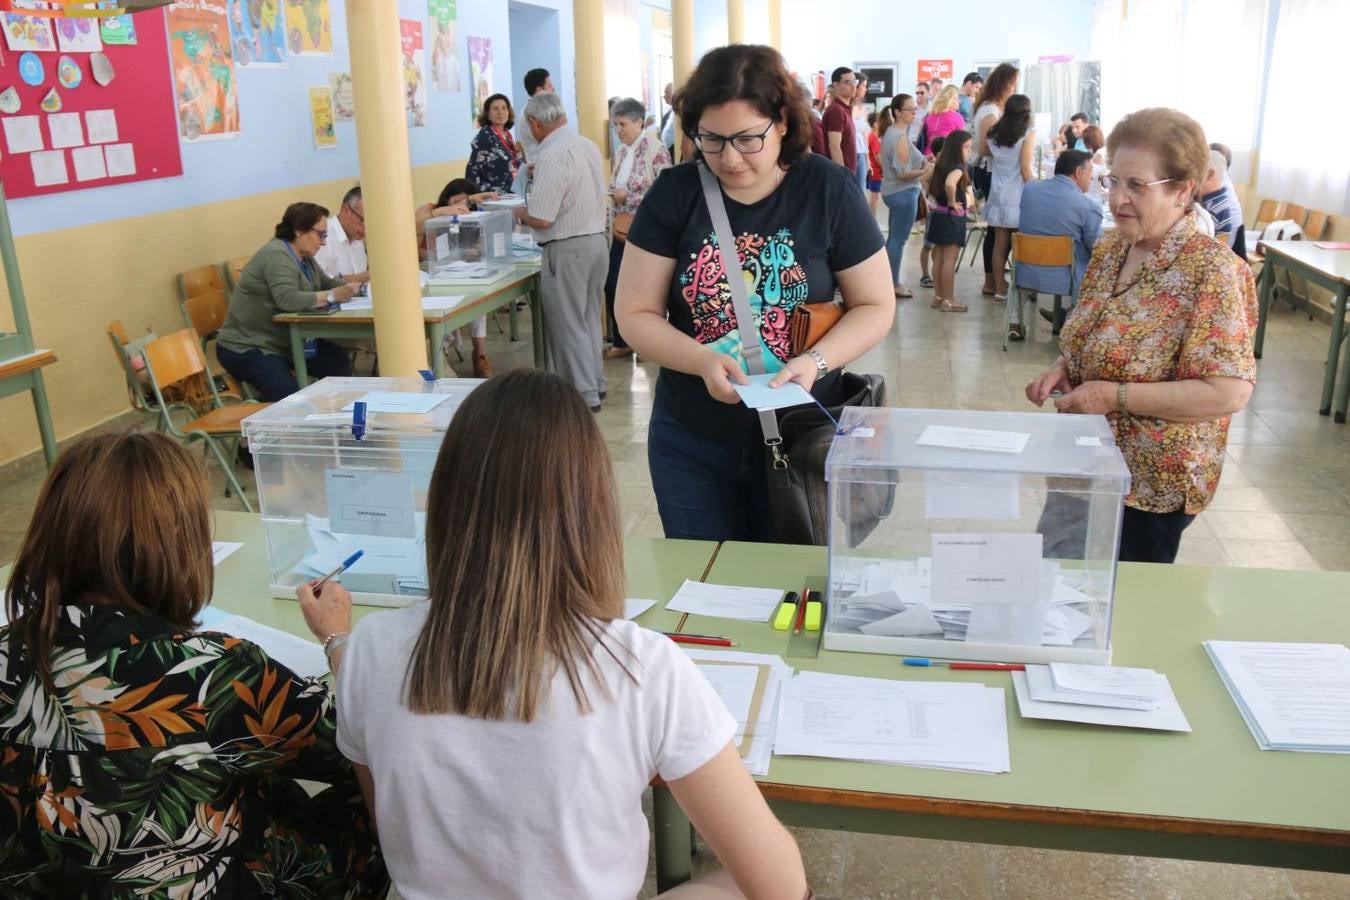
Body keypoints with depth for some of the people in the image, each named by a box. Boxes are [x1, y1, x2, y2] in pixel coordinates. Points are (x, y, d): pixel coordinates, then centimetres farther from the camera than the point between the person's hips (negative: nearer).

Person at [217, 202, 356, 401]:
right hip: (247, 349, -9)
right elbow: (288, 300, -33)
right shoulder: (276, 255, -20)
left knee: (339, 363, -5)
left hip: (286, 342, 10)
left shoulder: (304, 257, 9)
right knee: (290, 397, -28)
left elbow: (326, 284, 16)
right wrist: (332, 296, -28)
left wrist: (353, 287, -4)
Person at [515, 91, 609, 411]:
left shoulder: (552, 156, -19)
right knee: (589, 318, 19)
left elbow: (542, 219, -22)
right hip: (597, 240, 9)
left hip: (567, 250, -8)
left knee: (568, 323, 2)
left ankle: (584, 396, 6)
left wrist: (521, 213, -1)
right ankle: (595, 382, 29)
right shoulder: (588, 146, 7)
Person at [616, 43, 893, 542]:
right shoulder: (674, 194, -6)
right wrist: (703, 361, -22)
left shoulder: (828, 189, -8)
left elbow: (875, 305, -3)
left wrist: (815, 362, -21)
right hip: (691, 443, 1)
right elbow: (635, 314, -5)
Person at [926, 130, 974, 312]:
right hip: (953, 217, -9)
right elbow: (950, 183, -36)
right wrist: (952, 202, -21)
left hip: (939, 214, 9)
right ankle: (948, 300, -2)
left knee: (939, 258, 12)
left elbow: (929, 182, 21)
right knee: (950, 260, -5)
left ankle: (938, 296, 19)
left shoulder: (941, 165, 9)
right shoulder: (958, 168, -16)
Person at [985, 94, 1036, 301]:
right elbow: (1025, 168, -11)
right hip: (1019, 197, -5)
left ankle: (1000, 289, 11)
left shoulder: (995, 133, 7)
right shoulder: (1028, 133, -8)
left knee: (1000, 244, 7)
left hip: (998, 196, 5)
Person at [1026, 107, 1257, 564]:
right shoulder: (1109, 248, 3)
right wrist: (1063, 368, -4)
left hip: (1151, 482, -7)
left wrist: (1116, 396, -24)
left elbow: (1230, 392, -24)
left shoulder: (1209, 271, -18)